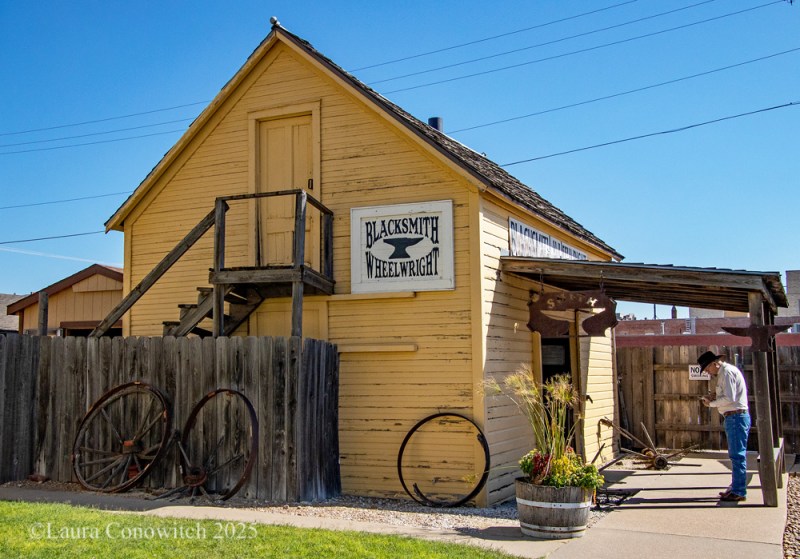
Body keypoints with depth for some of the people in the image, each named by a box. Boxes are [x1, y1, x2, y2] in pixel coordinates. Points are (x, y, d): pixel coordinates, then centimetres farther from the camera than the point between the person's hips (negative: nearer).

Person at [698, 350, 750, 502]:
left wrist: (711, 403, -9)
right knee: (736, 455, 15)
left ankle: (739, 492, -5)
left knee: (737, 455, -7)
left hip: (736, 417, -11)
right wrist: (713, 399, 7)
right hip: (734, 417, 11)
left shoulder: (727, 372, -13)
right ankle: (736, 488, 23)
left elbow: (729, 398, -20)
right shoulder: (724, 373, 18)